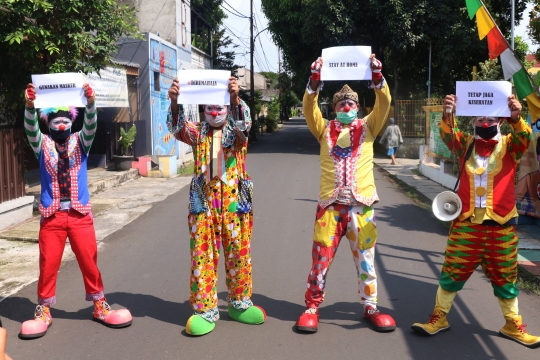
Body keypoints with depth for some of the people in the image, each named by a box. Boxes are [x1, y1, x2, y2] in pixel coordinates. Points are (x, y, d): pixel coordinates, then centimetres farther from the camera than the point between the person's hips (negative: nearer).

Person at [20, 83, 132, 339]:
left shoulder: (80, 141, 5)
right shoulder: (43, 145, 4)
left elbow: (90, 126, -13)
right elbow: (30, 129, -15)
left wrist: (90, 102, -33)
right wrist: (30, 105, -35)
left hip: (79, 212, 0)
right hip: (51, 214, 0)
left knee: (89, 260, 5)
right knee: (48, 263, 5)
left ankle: (100, 305, 20)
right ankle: (43, 310, 21)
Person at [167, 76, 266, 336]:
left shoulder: (236, 132, 9)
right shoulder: (198, 132, 11)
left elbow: (243, 123, -15)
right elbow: (176, 128, -9)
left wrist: (236, 98, -35)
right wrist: (174, 102, -29)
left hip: (234, 199, 0)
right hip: (203, 200, 0)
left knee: (238, 253, 7)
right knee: (202, 254, 0)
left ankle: (239, 303, 24)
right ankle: (205, 310, 9)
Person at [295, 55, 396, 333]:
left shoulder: (367, 127, 10)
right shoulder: (325, 129, 10)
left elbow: (384, 104, -4)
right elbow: (309, 107, -5)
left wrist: (377, 75, -17)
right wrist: (315, 79, -18)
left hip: (361, 204, 1)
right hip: (330, 203, 0)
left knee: (365, 258, 9)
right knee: (321, 257, 3)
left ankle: (370, 307, 25)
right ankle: (312, 307, 18)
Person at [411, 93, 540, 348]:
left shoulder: (509, 146, 2)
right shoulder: (465, 144, 4)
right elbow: (447, 135, -13)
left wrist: (516, 118, -38)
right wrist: (448, 115, -34)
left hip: (501, 226, 0)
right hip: (465, 223, 0)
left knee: (505, 278, 13)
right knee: (452, 272, 7)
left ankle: (512, 325, 29)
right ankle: (439, 318, 22)